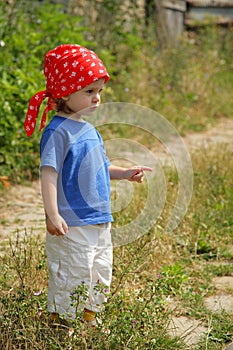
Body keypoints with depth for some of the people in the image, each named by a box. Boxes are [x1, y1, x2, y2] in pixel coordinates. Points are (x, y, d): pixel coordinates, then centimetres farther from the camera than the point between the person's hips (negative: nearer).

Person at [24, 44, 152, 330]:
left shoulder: (88, 129, 12)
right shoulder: (58, 131, -15)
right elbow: (49, 172, -22)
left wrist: (125, 173, 13)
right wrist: (52, 214, -29)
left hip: (99, 223, 9)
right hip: (72, 225, -9)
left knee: (100, 279, 19)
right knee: (70, 283, -2)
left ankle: (89, 323, 35)